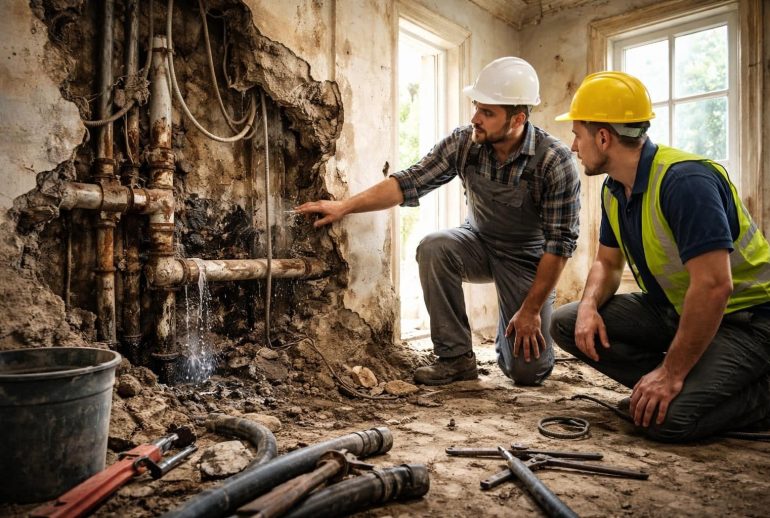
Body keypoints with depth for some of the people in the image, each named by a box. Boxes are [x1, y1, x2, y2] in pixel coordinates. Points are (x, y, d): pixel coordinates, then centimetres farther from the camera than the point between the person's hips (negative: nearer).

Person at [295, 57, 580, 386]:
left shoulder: (555, 162, -25)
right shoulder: (463, 143, -15)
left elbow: (560, 242, -21)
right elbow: (409, 183, -13)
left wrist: (532, 310, -20)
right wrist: (345, 206, -19)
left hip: (527, 259, -2)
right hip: (479, 244, 3)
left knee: (529, 372, -11)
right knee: (432, 248, -33)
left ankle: (508, 336, 28)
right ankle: (456, 358, -16)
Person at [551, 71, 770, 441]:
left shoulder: (685, 179, -27)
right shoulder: (614, 189, 1)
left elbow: (714, 285, -31)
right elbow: (607, 262, 11)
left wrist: (672, 372, -26)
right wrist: (589, 306, -11)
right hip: (676, 309, 8)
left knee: (666, 419, -28)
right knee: (565, 323, -5)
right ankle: (684, 386, 1)